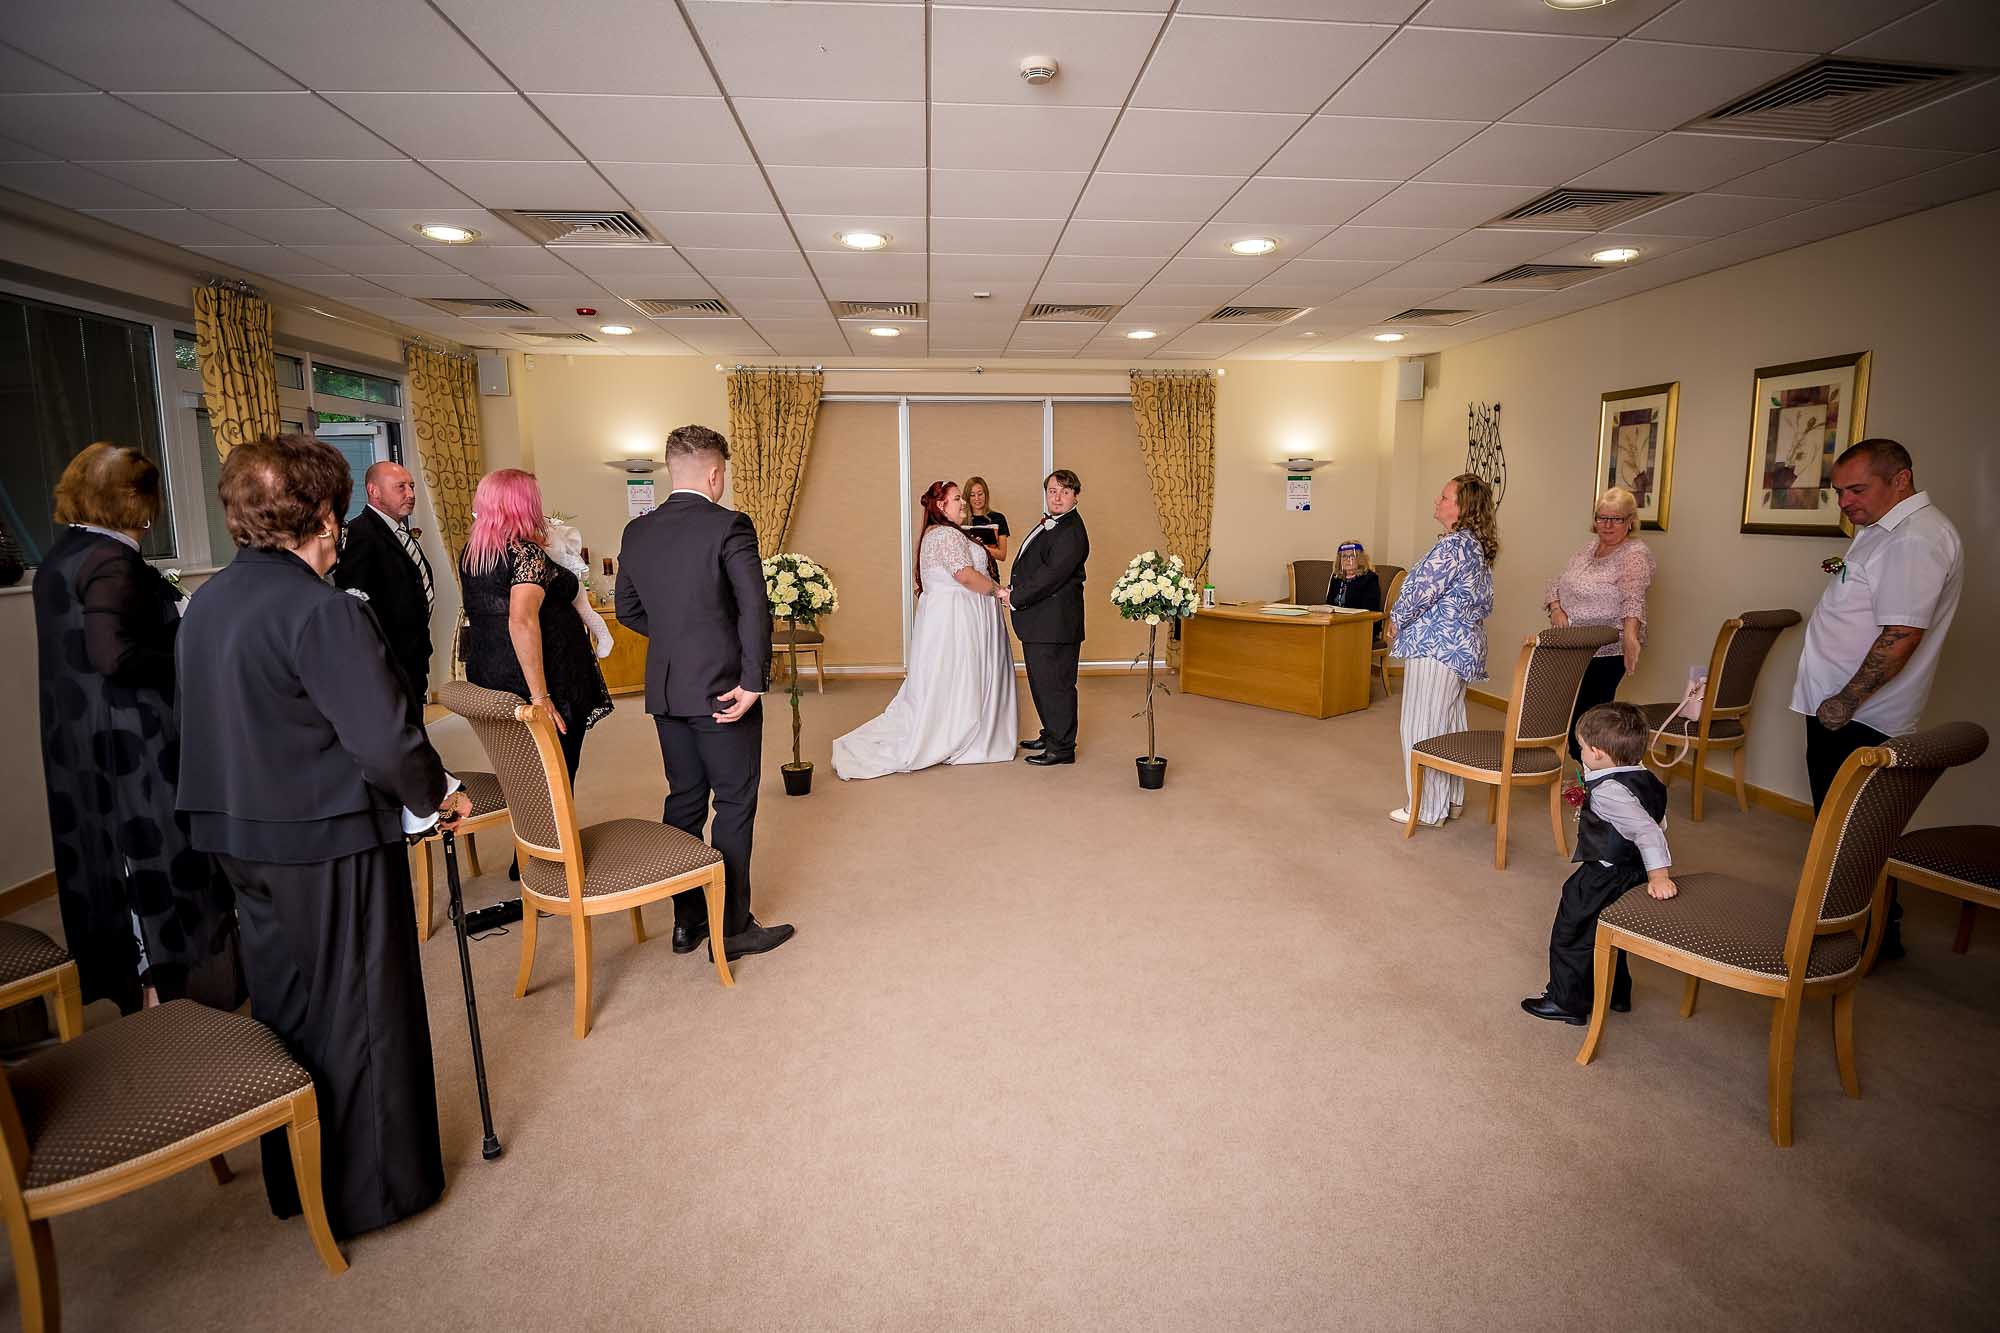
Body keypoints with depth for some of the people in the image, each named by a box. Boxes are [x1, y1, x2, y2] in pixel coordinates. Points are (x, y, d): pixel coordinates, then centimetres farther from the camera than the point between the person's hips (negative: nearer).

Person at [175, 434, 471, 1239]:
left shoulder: (206, 604, 5)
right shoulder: (321, 609, -22)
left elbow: (220, 726, 10)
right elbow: (386, 737, -25)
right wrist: (438, 795, -8)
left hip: (240, 837, 8)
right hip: (328, 844, -8)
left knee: (284, 1008, 22)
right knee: (358, 1016, 8)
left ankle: (293, 1181, 40)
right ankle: (371, 1187, 26)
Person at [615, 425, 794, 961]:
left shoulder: (636, 532, 6)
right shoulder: (729, 526, -13)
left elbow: (628, 611, 14)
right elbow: (755, 607, -21)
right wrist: (753, 682, -16)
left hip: (665, 691, 6)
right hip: (721, 691, -6)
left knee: (683, 800, 16)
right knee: (734, 806, 4)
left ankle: (687, 919, 26)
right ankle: (731, 928, 13)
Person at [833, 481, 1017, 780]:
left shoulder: (935, 533, 19)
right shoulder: (948, 535, -15)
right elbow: (965, 575, -25)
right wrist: (997, 590, -14)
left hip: (943, 612, 10)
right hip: (956, 617, -10)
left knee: (939, 682, 12)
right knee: (955, 679, -2)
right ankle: (952, 743, 6)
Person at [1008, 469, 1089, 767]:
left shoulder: (1071, 532, -17)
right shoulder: (1049, 524, 16)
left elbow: (1052, 575, -23)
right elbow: (1033, 567, 21)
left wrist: (1016, 597, -15)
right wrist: (1014, 591, 3)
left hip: (1055, 623, -10)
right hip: (1039, 622, 10)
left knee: (1056, 684, -1)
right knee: (1041, 682, 20)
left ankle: (1062, 748, 10)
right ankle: (1052, 735, 35)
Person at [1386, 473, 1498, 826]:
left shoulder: (1454, 546, -18)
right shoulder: (1479, 548, 14)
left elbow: (1420, 591, -18)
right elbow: (1483, 604, 20)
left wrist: (1396, 620, -1)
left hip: (1434, 647, -10)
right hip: (1462, 647, 10)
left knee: (1423, 727, -3)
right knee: (1449, 724, 16)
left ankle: (1427, 807, 4)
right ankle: (1450, 798, 26)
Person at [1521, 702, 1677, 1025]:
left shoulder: (1608, 791, -28)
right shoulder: (1646, 779, 0)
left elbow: (1646, 829, -36)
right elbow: (1658, 822, 14)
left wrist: (1658, 875, -40)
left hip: (1603, 879, -9)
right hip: (1631, 874, 9)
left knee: (1571, 936, 9)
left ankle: (1567, 1002, 20)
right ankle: (1616, 995, 43)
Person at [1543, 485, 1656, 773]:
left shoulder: (1636, 554, -11)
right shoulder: (1590, 547, 12)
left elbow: (1633, 599, -26)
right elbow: (1557, 583, 15)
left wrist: (1630, 636, -41)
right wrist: (1556, 609, -5)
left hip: (1606, 652, -7)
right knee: (1570, 713, 12)